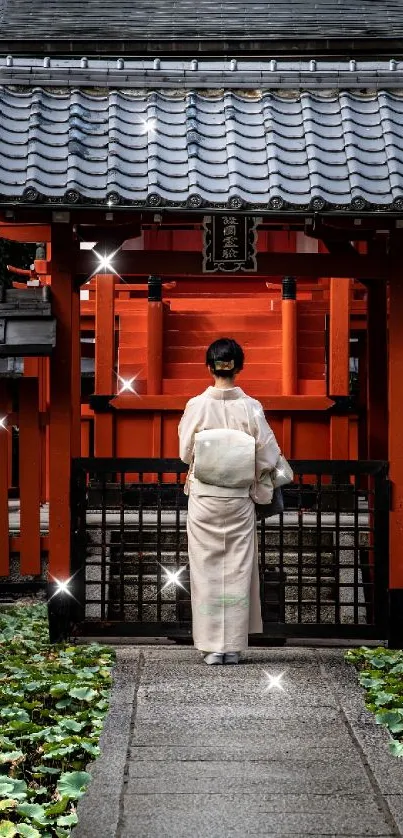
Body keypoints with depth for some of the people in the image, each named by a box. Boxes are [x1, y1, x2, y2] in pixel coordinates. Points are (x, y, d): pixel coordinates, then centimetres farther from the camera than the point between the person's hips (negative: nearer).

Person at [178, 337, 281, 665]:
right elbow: (267, 456, -3)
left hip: (204, 497, -1)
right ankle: (234, 646, 9)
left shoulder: (196, 405, -8)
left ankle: (212, 646, 6)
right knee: (238, 569, 8)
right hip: (239, 498, 1)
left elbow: (186, 452, 2)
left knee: (207, 570, 6)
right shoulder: (251, 407, -7)